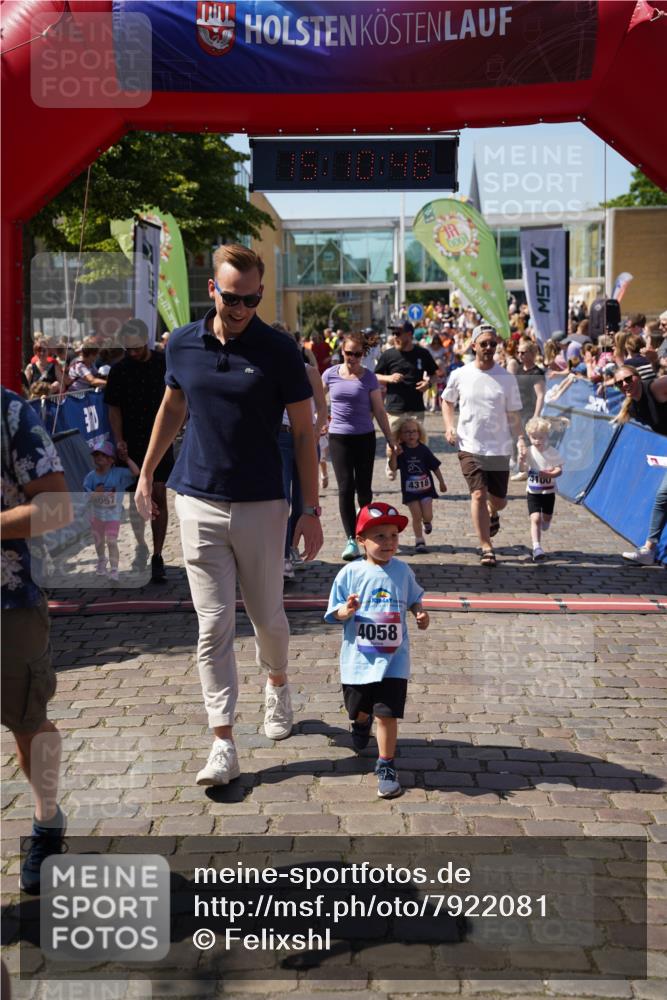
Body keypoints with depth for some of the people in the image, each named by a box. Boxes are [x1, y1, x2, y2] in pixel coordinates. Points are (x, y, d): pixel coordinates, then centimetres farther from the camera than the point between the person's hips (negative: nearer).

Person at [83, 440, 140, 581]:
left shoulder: (118, 473, -15)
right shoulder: (91, 476, -9)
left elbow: (136, 472, -26)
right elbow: (86, 495, -10)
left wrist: (127, 458, -22)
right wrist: (95, 493, -30)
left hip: (113, 514, -4)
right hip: (96, 514, 4)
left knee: (112, 542, -10)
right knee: (98, 541, 20)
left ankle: (114, 570, -5)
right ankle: (101, 562, 46)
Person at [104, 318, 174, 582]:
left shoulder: (165, 363, 0)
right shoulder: (119, 370, 2)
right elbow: (114, 408, 3)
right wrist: (119, 440, -9)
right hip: (131, 443, 1)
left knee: (158, 497, -3)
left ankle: (157, 556, 2)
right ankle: (141, 545, 31)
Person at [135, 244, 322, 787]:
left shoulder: (280, 351, -7)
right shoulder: (183, 344, 1)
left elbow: (304, 431, -3)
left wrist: (311, 509, -5)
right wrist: (146, 475, 20)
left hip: (261, 505, -2)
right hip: (199, 502, 2)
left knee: (267, 615, 12)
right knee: (213, 624, 0)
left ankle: (278, 686, 43)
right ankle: (224, 744, 5)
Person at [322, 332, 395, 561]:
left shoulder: (369, 377, 0)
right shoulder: (331, 374, 1)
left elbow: (379, 411, 4)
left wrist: (390, 440, 4)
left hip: (364, 437, 0)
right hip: (338, 437, 0)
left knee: (364, 489, 6)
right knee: (345, 488, -7)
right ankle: (351, 539, -5)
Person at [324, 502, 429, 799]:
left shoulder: (402, 571, -2)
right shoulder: (350, 573, -9)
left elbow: (413, 599, 14)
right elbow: (335, 611, -5)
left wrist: (420, 613, -6)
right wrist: (347, 611, -26)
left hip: (393, 659, 0)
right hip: (358, 658, 0)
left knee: (387, 714, -7)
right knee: (359, 708, 20)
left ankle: (386, 766, 9)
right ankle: (361, 722, 57)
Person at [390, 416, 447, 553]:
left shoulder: (423, 449, -5)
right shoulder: (401, 450, -6)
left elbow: (435, 467, 3)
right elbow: (393, 467, -14)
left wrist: (441, 482, 7)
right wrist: (394, 454, -30)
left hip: (425, 487, 0)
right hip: (409, 490, 0)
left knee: (427, 515, -5)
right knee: (416, 516, -2)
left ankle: (427, 522, 31)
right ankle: (419, 541, 12)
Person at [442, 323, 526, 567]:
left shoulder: (506, 378, -2)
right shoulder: (460, 375, -1)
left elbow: (513, 415, 2)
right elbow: (447, 401, 15)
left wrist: (521, 439, -12)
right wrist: (449, 426, 0)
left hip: (499, 449, 1)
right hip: (470, 446, -1)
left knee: (498, 501, 8)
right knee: (478, 495, -12)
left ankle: (492, 514, 46)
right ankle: (487, 548, -1)